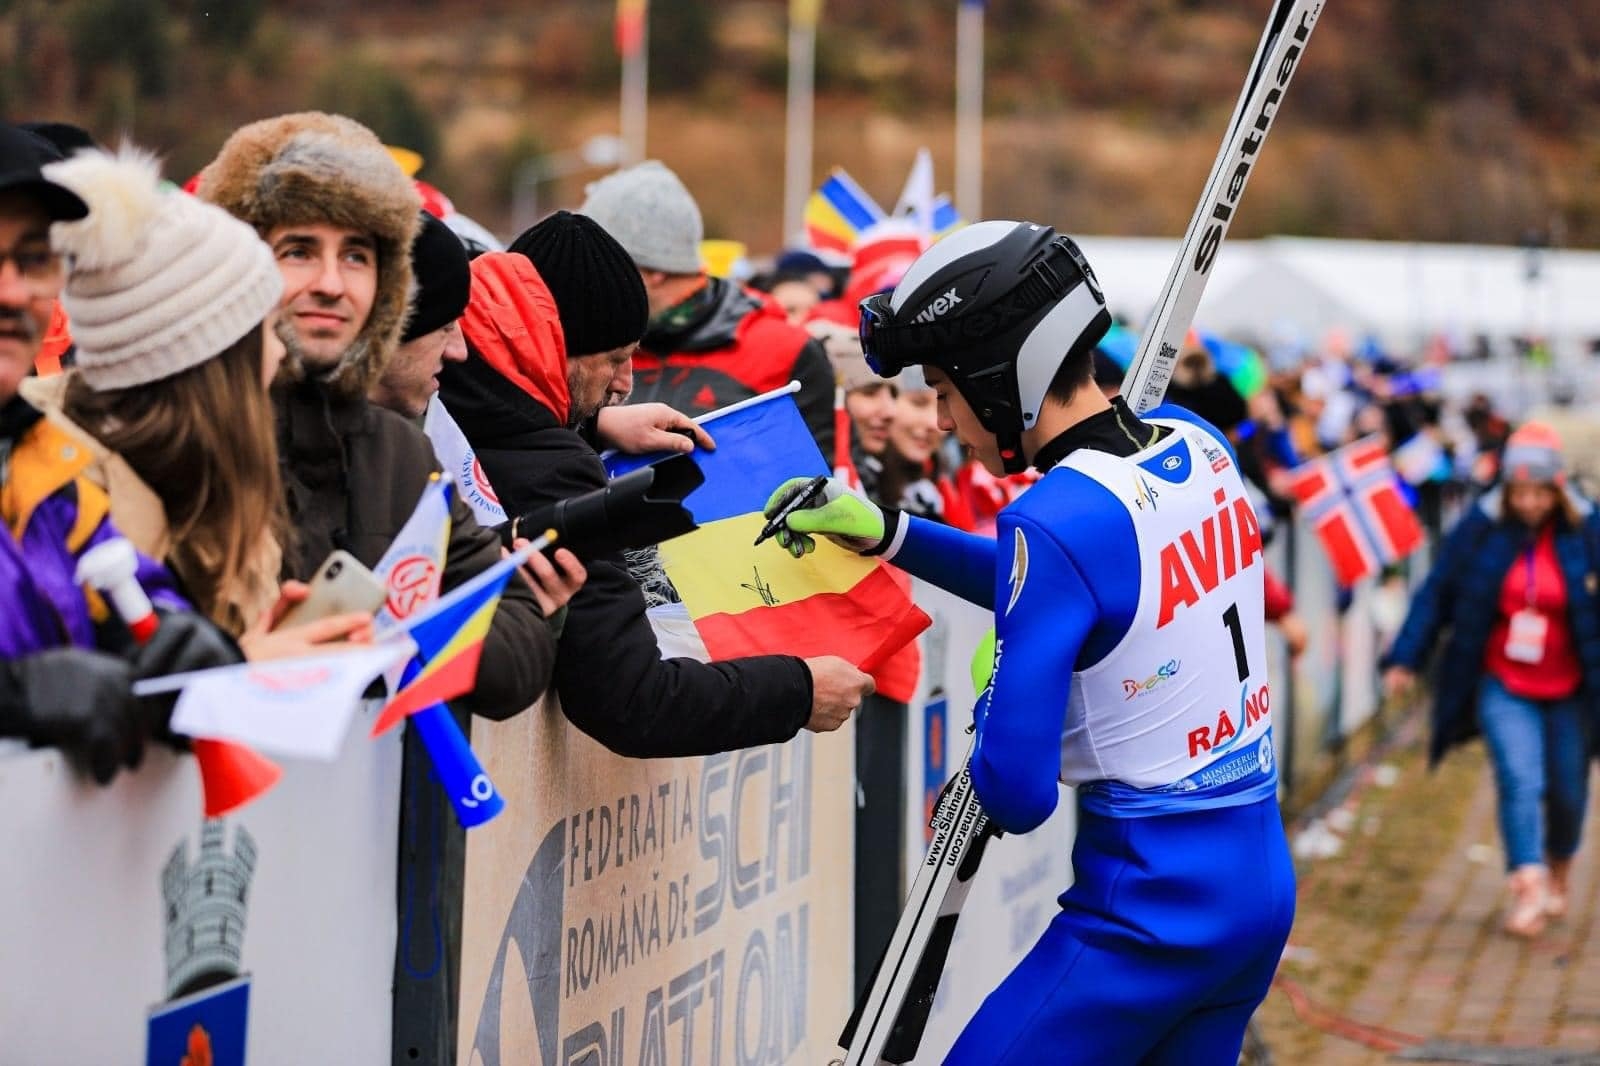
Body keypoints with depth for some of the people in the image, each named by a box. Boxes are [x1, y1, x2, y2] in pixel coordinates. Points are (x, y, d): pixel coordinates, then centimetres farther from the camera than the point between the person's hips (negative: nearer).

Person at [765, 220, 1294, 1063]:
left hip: (1151, 916, -8)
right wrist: (890, 534, 17)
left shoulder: (1057, 520, -19)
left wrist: (990, 702, 3)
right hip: (1263, 892, 8)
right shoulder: (1196, 446, 4)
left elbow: (1017, 796, -18)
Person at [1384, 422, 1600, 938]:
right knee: (1520, 780, -17)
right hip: (1503, 686, -1)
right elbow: (1436, 594, -1)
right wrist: (1406, 659, -3)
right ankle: (1527, 887, -20)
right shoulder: (1480, 528, -8)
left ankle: (1559, 874, 38)